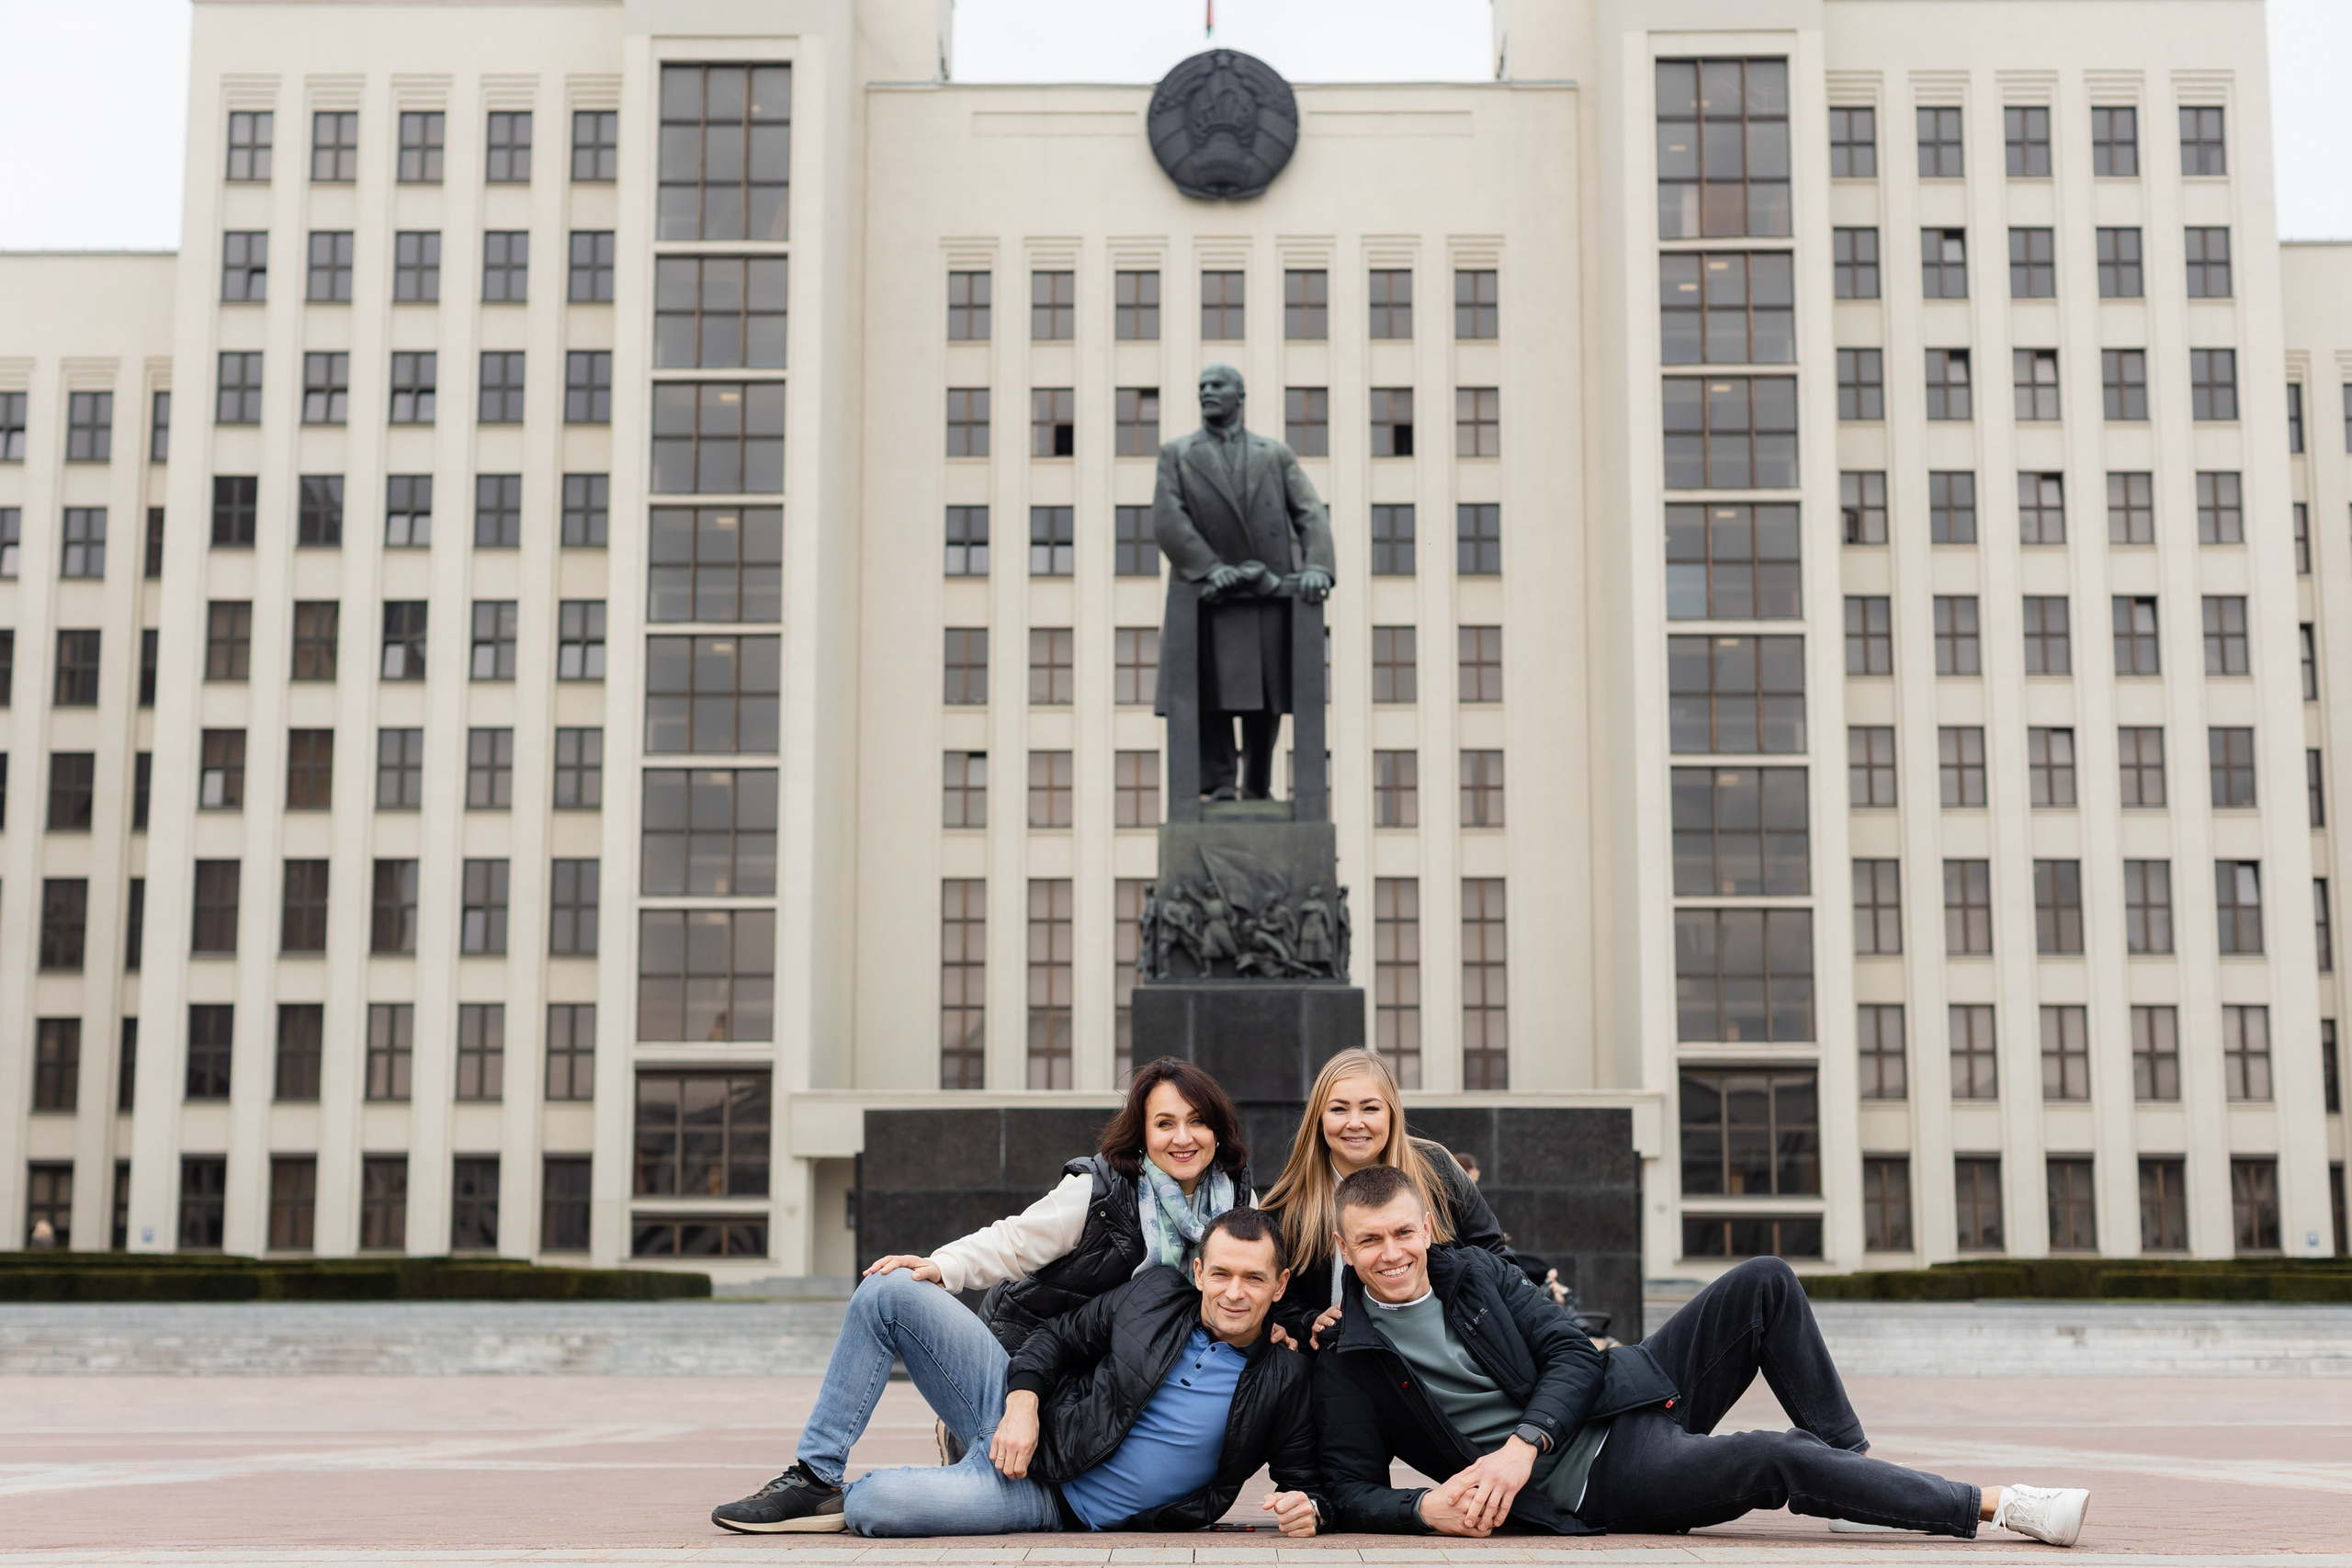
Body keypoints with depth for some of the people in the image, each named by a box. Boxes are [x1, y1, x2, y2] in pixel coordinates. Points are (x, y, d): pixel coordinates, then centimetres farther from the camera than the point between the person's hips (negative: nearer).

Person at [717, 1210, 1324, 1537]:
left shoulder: (1283, 1381, -7)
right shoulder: (1154, 1295, 0)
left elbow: (1303, 1478, 2)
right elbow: (1057, 1337, 8)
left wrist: (1305, 1507, -21)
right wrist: (1022, 1405, -9)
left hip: (1053, 1504, -4)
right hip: (1021, 1421, 4)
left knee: (879, 1506, -31)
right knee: (892, 1291, -9)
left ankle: (843, 1498, 9)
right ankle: (812, 1477, 0)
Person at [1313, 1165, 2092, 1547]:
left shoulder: (1475, 1272, 7)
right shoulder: (1348, 1367, -4)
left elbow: (1571, 1356, 1)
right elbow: (1348, 1493, -3)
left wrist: (1520, 1445, -18)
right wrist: (1425, 1509, -25)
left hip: (1631, 1397, 6)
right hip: (1597, 1483, -6)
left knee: (1765, 1283, -10)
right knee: (1777, 1461, -28)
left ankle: (1851, 1459, 0)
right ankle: (1992, 1504, -18)